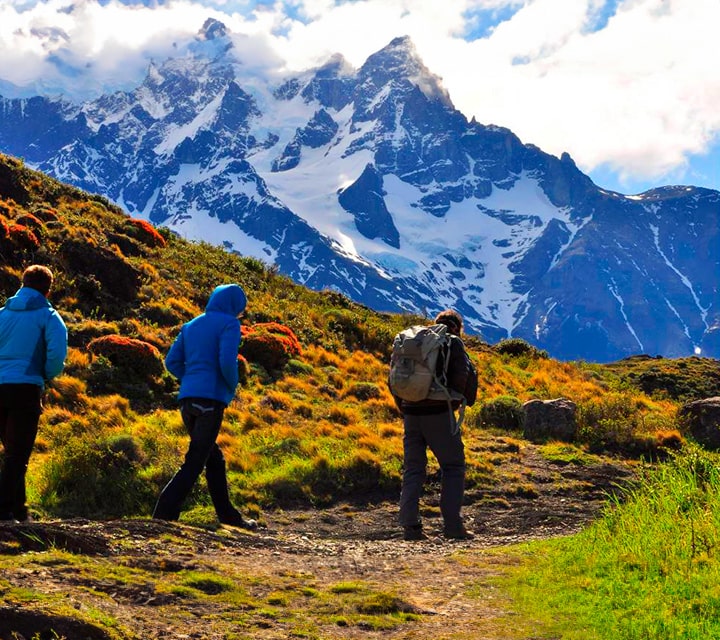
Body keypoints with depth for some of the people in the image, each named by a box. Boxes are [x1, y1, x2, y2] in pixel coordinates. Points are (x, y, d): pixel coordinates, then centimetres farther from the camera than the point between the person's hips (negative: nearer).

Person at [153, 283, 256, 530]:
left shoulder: (191, 325, 20)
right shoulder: (229, 324, -2)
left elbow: (172, 362, 14)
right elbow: (227, 361, -16)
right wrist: (233, 386, 1)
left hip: (187, 399, 8)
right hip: (211, 399, -8)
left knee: (214, 459, 17)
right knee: (194, 463, -9)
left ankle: (229, 515, 23)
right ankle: (163, 515, -17)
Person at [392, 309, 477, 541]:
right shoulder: (453, 342, 1)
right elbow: (465, 374, -12)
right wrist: (455, 401, 3)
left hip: (411, 413, 5)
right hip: (438, 413, -5)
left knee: (413, 468, 10)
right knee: (453, 466, 6)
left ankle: (410, 525, 2)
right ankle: (452, 525, 1)